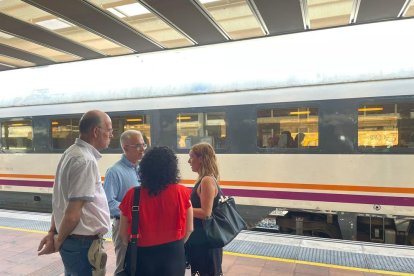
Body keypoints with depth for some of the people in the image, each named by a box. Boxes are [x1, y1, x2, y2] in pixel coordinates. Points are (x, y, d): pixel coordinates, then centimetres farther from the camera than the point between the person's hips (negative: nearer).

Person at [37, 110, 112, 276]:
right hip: (84, 243, -9)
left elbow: (61, 200, 11)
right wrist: (58, 242, -9)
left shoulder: (71, 153, 8)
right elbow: (73, 212, -24)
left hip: (71, 239, 9)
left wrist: (53, 232, 13)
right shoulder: (86, 161, -23)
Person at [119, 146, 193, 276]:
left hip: (143, 254, 1)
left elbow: (123, 233, -4)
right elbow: (188, 229, -4)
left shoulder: (132, 194, -12)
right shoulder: (181, 193, -12)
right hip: (173, 254, 0)